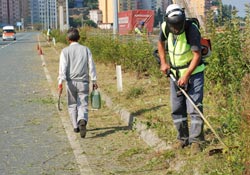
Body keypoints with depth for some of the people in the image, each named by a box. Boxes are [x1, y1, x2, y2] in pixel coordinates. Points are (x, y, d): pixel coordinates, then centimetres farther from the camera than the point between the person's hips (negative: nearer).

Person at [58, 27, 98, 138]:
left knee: (72, 105, 16)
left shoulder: (65, 51, -1)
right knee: (83, 105, -2)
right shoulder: (85, 50, 4)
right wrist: (94, 81, 9)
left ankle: (76, 127, 21)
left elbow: (63, 67, -11)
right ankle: (82, 121, -29)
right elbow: (91, 66, 3)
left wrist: (60, 82, -16)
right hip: (83, 82, 0)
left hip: (71, 82, 0)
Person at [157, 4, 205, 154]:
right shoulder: (165, 27, -7)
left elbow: (197, 55, -22)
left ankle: (196, 140, -4)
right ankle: (183, 138, 22)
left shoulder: (192, 30, -23)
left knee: (194, 107, -10)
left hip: (193, 73, -5)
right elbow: (161, 43, 14)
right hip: (175, 73, 6)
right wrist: (163, 62, 5)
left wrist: (186, 75, -25)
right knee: (176, 108, 9)